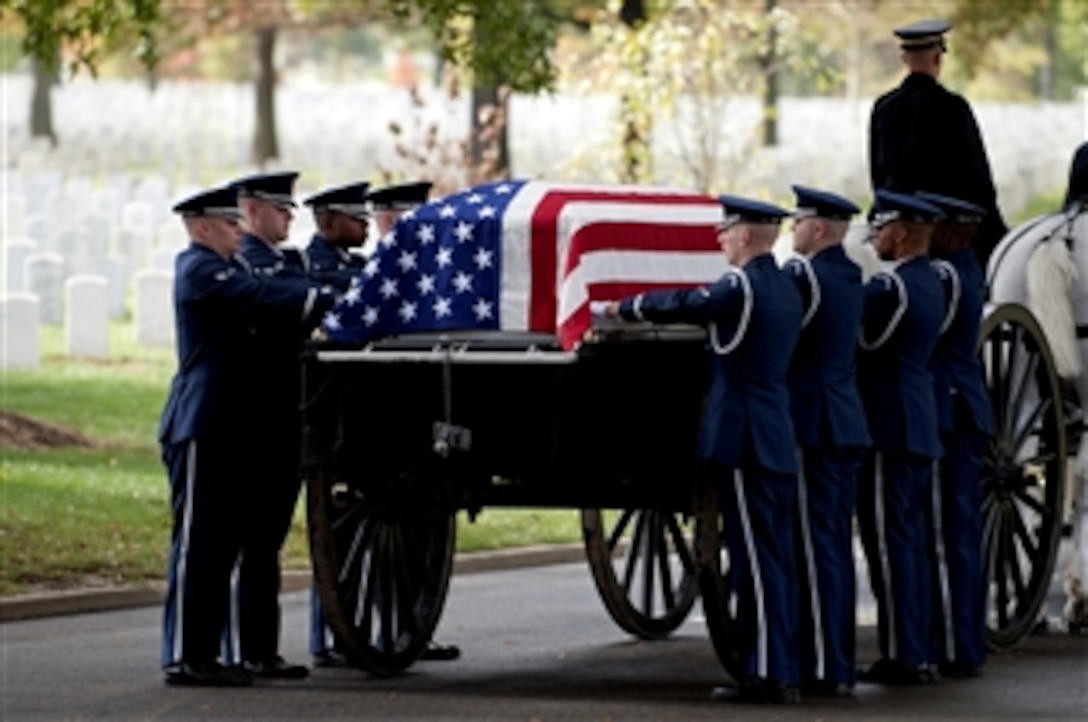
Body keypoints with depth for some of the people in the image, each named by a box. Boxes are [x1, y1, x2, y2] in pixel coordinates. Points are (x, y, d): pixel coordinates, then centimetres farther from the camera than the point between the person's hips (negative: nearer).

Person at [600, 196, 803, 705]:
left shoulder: (741, 288, -14)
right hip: (777, 444, 9)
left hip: (742, 442, -9)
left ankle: (769, 675, -9)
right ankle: (782, 671, 12)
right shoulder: (784, 290, 13)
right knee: (773, 560, 10)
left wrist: (615, 309, 7)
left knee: (756, 560, -8)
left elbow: (679, 306, -7)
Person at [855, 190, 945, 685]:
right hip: (919, 429, 10)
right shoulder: (930, 283, 12)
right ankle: (918, 653, 16)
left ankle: (902, 656, -6)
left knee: (890, 542, -6)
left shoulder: (891, 288, -17)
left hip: (889, 431, -10)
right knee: (910, 540, 13)